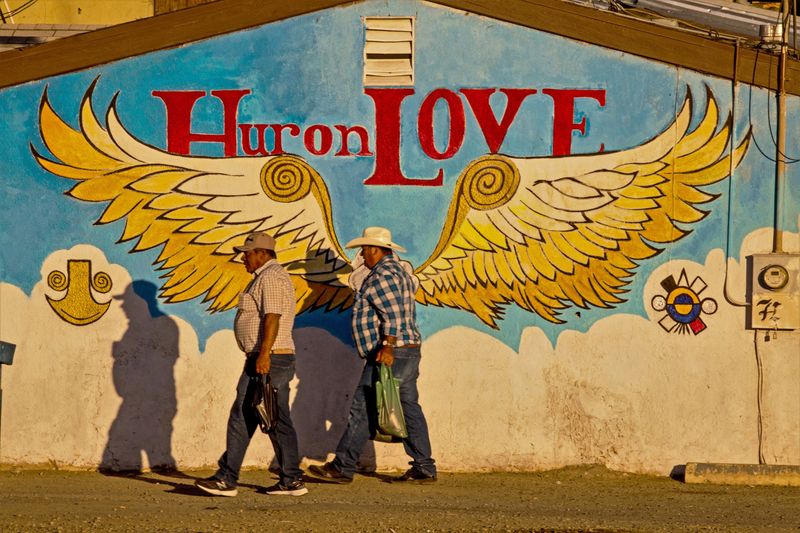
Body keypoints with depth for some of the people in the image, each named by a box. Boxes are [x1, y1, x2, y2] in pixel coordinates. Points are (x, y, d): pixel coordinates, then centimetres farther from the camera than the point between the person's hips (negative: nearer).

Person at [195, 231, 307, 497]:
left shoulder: (270, 277, -13)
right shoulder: (274, 275, 21)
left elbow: (272, 317, -23)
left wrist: (264, 354, -29)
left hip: (268, 360, -11)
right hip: (282, 359, 11)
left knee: (242, 417, -8)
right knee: (279, 421, 10)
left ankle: (226, 479, -7)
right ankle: (292, 480, 9)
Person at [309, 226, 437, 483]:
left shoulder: (381, 275, -13)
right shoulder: (398, 270, 19)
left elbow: (394, 313, -23)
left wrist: (388, 346, -30)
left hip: (389, 355, -10)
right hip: (410, 351, 10)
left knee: (361, 409, -7)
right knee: (409, 408, 10)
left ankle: (342, 467, -5)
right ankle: (424, 468, 9)